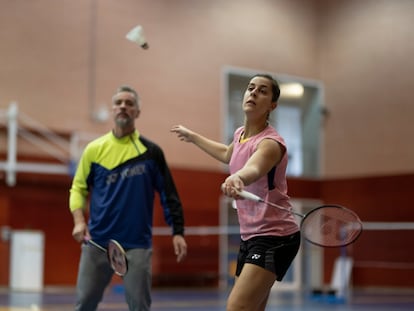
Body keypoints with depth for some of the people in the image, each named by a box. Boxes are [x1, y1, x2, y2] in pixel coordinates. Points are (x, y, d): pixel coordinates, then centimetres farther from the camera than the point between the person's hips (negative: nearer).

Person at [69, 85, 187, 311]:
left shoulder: (150, 151, 2)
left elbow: (168, 194, 3)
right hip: (97, 241, 2)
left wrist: (178, 232, -4)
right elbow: (78, 188, 11)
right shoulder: (94, 149, 6)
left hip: (137, 244, -1)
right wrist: (79, 221, -5)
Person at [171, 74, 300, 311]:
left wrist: (236, 179, -66)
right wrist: (193, 137, 43)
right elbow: (227, 154, 34)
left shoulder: (270, 143, -18)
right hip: (250, 236, 9)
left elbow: (253, 169, -43)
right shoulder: (240, 134, 8)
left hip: (275, 237, -9)